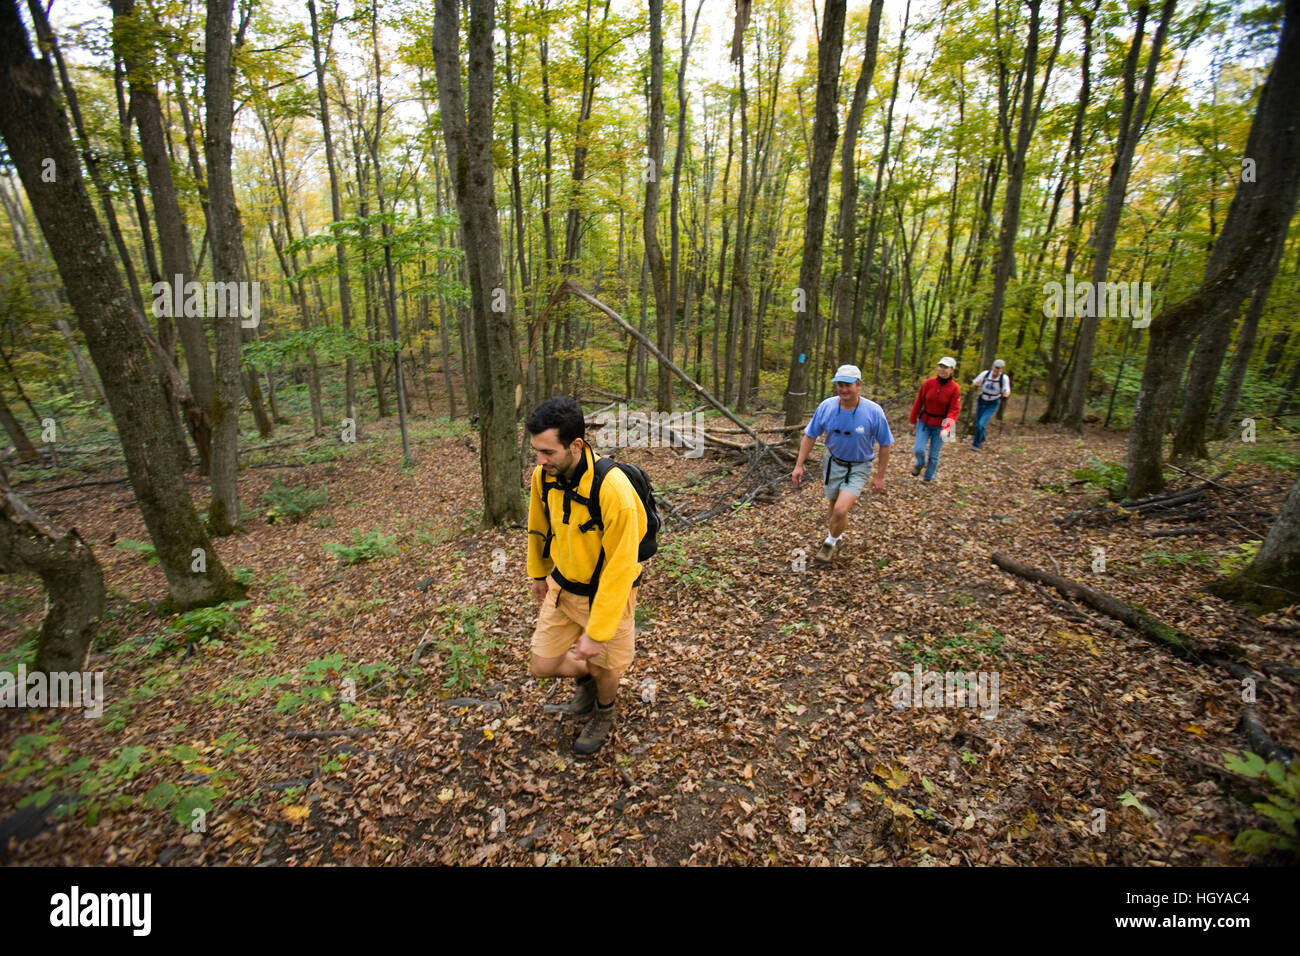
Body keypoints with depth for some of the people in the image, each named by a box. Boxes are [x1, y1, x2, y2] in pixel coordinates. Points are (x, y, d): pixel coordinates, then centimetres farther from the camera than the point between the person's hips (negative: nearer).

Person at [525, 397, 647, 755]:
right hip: (562, 585, 5)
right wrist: (538, 573, 19)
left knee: (603, 668, 13)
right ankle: (587, 677, 43)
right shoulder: (543, 476, -14)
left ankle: (603, 716, 48)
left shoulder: (613, 490, -33)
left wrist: (596, 632, -23)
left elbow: (619, 568, -28)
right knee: (542, 665, 10)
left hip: (607, 591, -5)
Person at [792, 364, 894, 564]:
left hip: (858, 468, -3)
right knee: (833, 505, 20)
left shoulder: (874, 411, -21)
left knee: (841, 510, -18)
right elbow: (810, 436, -3)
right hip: (833, 463, 3)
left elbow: (885, 444, -8)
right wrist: (799, 465, -4)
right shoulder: (826, 407, -15)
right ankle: (836, 537, 49)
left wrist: (880, 476, -4)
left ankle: (831, 542, 12)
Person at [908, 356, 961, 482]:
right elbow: (918, 402, 2)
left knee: (934, 455, 7)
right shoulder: (928, 383, -7)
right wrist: (912, 420, 7)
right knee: (918, 449, -7)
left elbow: (954, 410, -14)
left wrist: (947, 428, -27)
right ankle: (920, 464, 29)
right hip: (924, 421, 1)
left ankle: (929, 478, 29)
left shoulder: (955, 388, -11)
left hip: (940, 425, -1)